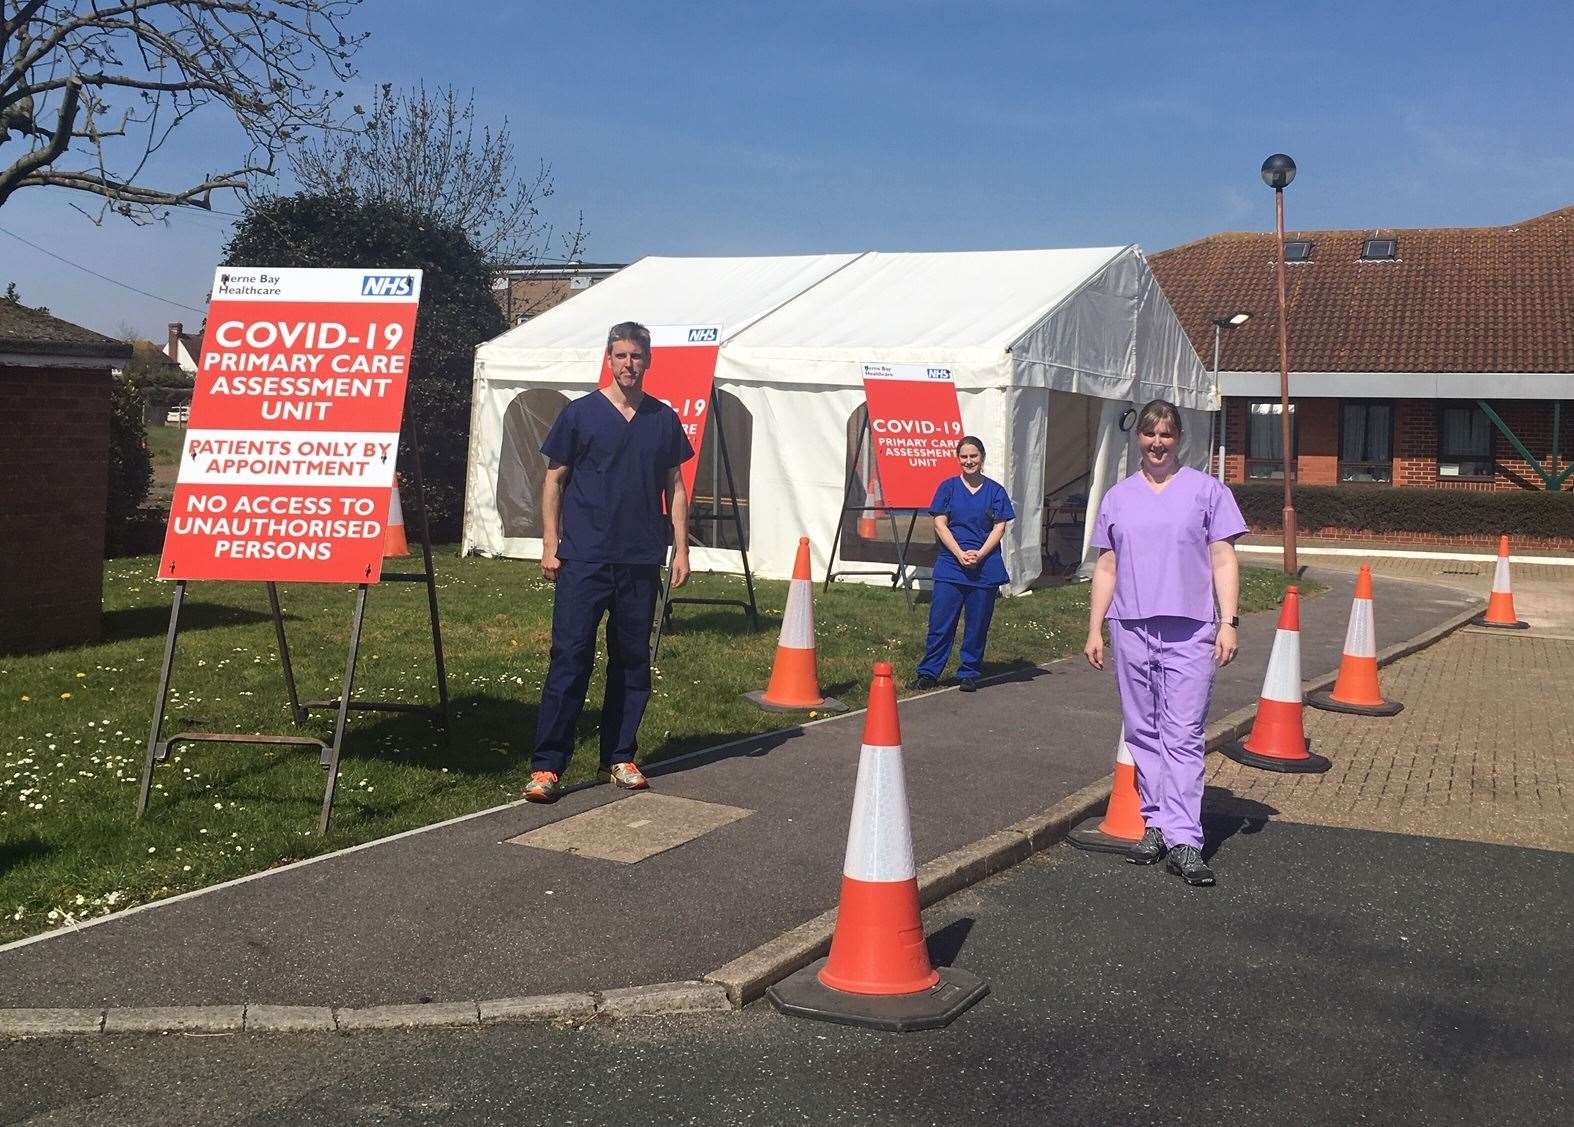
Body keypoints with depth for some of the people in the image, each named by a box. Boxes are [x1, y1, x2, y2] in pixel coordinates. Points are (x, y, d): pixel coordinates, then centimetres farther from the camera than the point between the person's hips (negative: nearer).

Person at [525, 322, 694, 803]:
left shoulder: (664, 419, 9)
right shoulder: (580, 413, 1)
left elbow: (675, 487, 14)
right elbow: (554, 480, 5)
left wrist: (680, 550, 8)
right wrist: (550, 545, -2)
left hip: (642, 561, 3)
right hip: (584, 559, -3)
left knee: (633, 661, 8)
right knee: (569, 658, -6)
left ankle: (620, 757, 20)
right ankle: (546, 766, -3)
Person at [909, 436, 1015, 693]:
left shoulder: (995, 490, 6)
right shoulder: (948, 487, 6)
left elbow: (999, 527, 2)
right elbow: (940, 524, 0)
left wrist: (979, 555, -12)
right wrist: (960, 554, -12)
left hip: (985, 567, 0)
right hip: (951, 564, 0)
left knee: (977, 624, 4)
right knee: (940, 621, -2)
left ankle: (969, 674, 16)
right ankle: (928, 674, 5)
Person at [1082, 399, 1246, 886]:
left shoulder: (1206, 490, 7)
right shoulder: (1118, 497, 15)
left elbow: (1223, 559, 3)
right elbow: (1106, 566, 16)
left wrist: (1228, 622, -5)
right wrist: (1094, 629, 11)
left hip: (1189, 629, -3)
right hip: (1130, 627, 3)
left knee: (1183, 736, -7)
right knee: (1143, 732, 7)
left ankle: (1183, 840, -9)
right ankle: (1156, 824, 16)